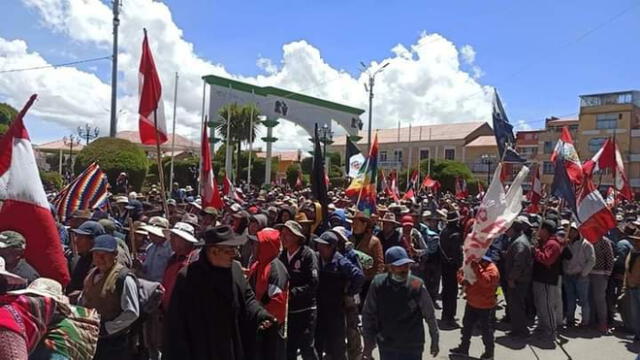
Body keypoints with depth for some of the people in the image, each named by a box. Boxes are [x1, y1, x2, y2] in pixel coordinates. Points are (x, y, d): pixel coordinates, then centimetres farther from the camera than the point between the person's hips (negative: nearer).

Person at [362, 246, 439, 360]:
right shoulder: (378, 284, -12)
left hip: (412, 347, -1)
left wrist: (435, 341, 5)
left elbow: (430, 315, -4)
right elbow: (368, 314, -2)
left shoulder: (417, 285, -15)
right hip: (386, 346, 2)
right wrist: (368, 342, 1)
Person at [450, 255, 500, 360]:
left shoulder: (492, 269, -22)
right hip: (471, 303, 7)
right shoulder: (471, 264, 1)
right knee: (467, 325, 18)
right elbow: (461, 273, 8)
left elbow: (486, 281, -38)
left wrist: (477, 268, -39)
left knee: (485, 329, 6)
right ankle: (464, 347, 34)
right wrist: (463, 280, -14)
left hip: (485, 306, -7)